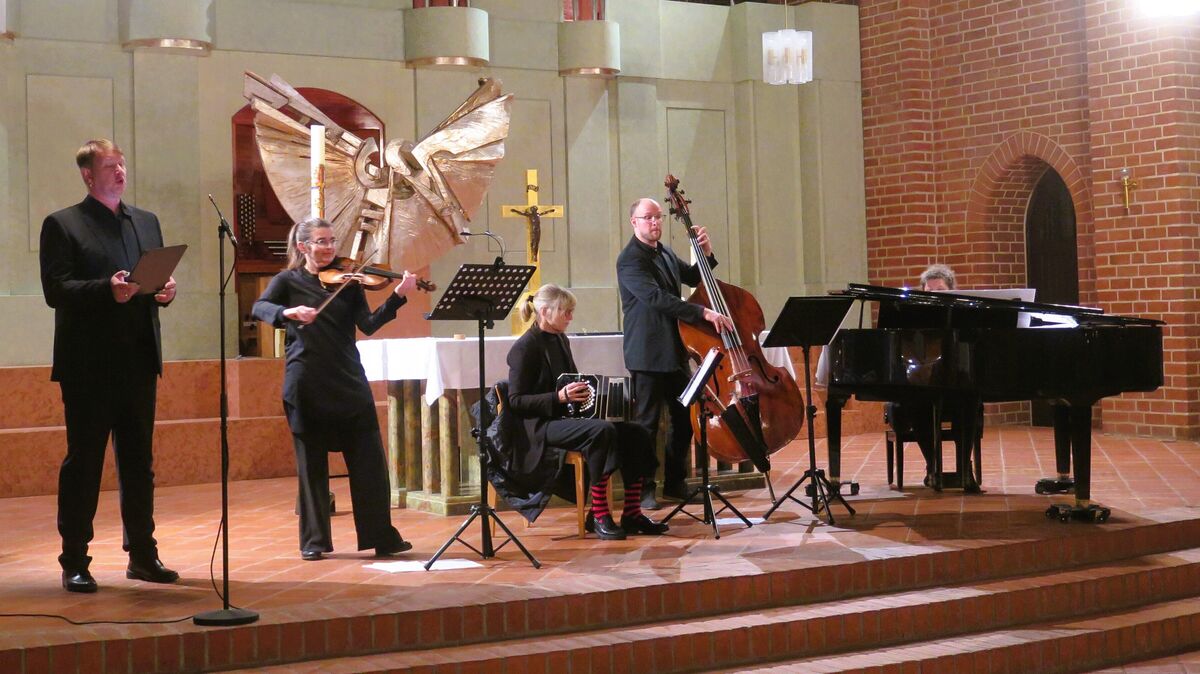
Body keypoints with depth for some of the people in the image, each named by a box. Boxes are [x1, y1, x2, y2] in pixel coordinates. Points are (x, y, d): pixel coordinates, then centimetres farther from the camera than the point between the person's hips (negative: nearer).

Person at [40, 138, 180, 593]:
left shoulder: (146, 222, 16)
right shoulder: (62, 225, -2)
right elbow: (55, 290, -11)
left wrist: (164, 292, -5)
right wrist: (107, 290, -24)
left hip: (139, 360, 6)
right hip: (89, 363, -5)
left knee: (139, 461, 10)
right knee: (83, 462, 0)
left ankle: (142, 555, 19)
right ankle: (74, 563, 7)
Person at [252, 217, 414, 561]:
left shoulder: (347, 282, 9)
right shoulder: (289, 281, 6)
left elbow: (369, 325, -2)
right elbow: (259, 308, -9)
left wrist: (398, 296, -16)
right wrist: (288, 312, -29)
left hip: (349, 381, 2)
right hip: (307, 384, -2)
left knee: (369, 459, -1)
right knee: (311, 463, 5)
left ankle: (382, 536, 6)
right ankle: (314, 541, 14)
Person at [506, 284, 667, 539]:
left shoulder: (561, 340, 16)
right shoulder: (525, 348, -10)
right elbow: (515, 401, -15)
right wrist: (560, 397, -24)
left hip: (567, 418, 9)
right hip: (539, 426, -9)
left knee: (635, 433, -11)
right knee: (601, 431, -34)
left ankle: (632, 514, -9)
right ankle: (599, 515, -28)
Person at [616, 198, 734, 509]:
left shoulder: (666, 253, 13)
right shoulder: (630, 260, -14)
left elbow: (693, 279, 26)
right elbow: (657, 298, -27)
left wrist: (706, 254, 5)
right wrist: (703, 313, -33)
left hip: (676, 351, 8)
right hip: (649, 353, -8)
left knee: (685, 419, 12)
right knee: (647, 423, -2)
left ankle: (674, 482, 25)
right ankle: (643, 489, 8)